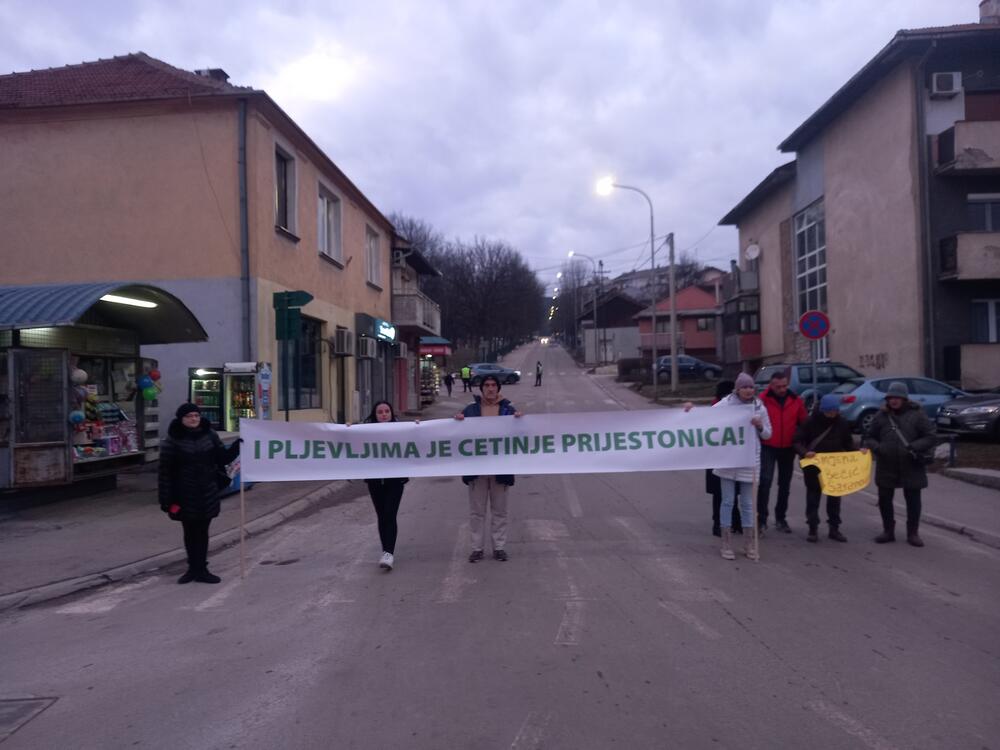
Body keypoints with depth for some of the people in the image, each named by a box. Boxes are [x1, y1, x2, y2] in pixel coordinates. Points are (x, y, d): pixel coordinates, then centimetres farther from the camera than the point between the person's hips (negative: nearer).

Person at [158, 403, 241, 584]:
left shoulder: (209, 435, 1)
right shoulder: (173, 441, -9)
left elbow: (223, 458, 6)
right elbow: (166, 472, -9)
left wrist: (237, 446, -12)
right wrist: (167, 499, -12)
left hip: (207, 494, 3)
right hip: (185, 495, -2)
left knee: (202, 532, 9)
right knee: (190, 532, 10)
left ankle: (200, 569, 17)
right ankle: (194, 568, 24)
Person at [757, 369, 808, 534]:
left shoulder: (796, 401, 2)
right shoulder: (763, 400, -9)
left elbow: (804, 423, 7)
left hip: (788, 448, 4)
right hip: (768, 447, -4)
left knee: (785, 484, 13)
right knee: (765, 481, -14)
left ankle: (780, 518, 26)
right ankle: (761, 518, -7)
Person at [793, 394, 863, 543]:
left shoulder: (843, 423, 0)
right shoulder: (811, 421, -10)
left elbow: (848, 444, 9)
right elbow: (797, 441, -11)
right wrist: (804, 452, -29)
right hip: (813, 465, -3)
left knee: (835, 496, 10)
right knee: (813, 496, 3)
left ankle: (834, 528, 21)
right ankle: (813, 529, 11)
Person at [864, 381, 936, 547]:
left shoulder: (916, 414, -3)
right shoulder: (881, 415, 4)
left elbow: (930, 437, -4)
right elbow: (870, 437, 10)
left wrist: (915, 447, -19)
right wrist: (876, 447, -10)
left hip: (911, 466, -2)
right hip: (886, 466, 2)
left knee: (913, 500, 7)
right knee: (884, 499, 8)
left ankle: (913, 533, 21)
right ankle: (888, 531, 23)